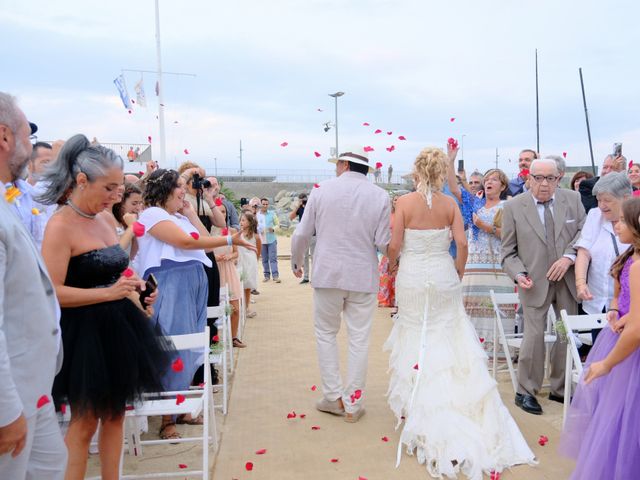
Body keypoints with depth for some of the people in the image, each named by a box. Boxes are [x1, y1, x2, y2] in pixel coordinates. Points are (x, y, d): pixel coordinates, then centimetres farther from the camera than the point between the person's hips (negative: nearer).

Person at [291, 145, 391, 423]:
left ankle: (333, 397, 18)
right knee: (359, 340, 9)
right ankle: (353, 404, 17)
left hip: (327, 274, 0)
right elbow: (384, 243, -7)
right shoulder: (380, 196, -4)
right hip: (363, 277, 0)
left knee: (326, 334, 17)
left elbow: (302, 234, -1)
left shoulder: (321, 190, -3)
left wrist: (296, 263, 16)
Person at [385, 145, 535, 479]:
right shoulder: (450, 204, -4)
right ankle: (455, 399, 23)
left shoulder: (405, 202, -11)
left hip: (412, 276, -2)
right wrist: (458, 272, 10)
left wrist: (392, 264, 9)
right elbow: (462, 244, -7)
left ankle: (417, 402, 22)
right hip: (443, 276, 2)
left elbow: (394, 245, -11)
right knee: (449, 335, 15)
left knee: (416, 337, 11)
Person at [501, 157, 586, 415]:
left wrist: (568, 257, -15)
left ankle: (560, 388, 31)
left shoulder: (573, 199, 3)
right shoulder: (513, 207, -4)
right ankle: (526, 392, 14)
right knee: (534, 336, -4)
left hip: (568, 280, 4)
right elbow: (508, 251, -1)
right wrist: (519, 274, -16)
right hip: (535, 283, -3)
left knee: (568, 334, 13)